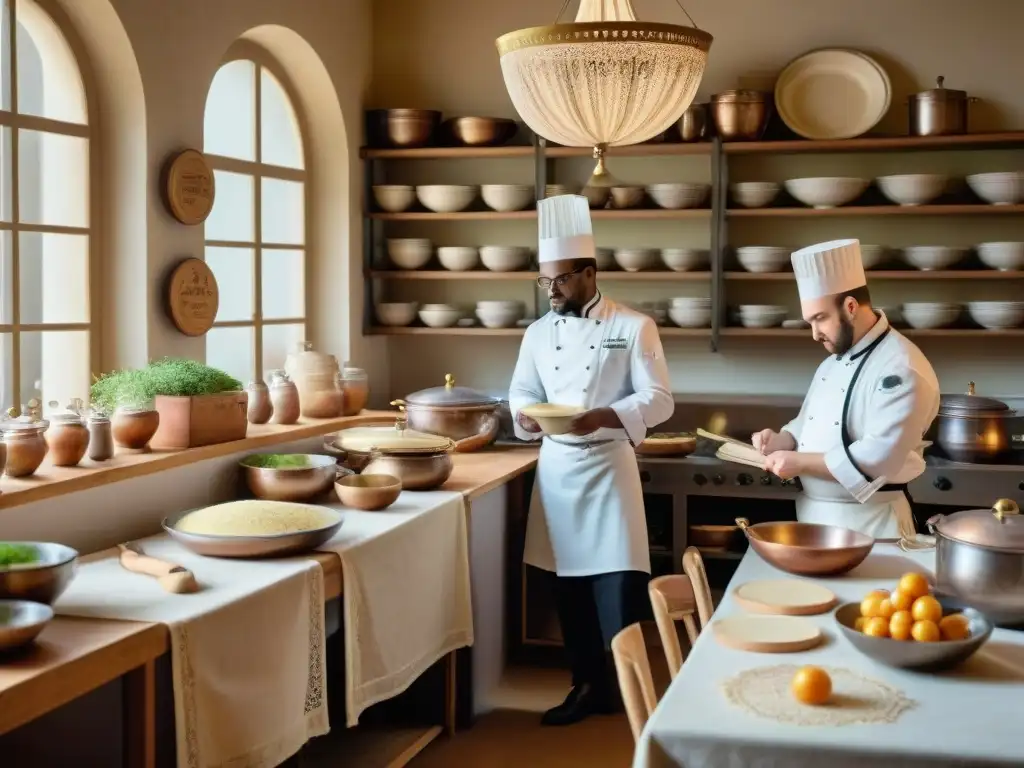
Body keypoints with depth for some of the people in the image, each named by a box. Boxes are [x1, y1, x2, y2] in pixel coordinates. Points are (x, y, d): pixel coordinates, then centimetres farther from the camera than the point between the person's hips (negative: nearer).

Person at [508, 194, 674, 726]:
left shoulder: (634, 327, -6)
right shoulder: (539, 332, 8)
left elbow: (659, 400, -10)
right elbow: (521, 393, 13)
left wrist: (604, 417, -25)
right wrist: (526, 414, -11)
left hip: (608, 468, -5)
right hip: (556, 468, 5)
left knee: (618, 585, -8)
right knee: (568, 586, 10)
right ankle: (588, 684, 23)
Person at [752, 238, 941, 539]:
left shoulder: (901, 369, -19)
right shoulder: (834, 362, 11)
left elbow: (878, 460, -26)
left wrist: (800, 462, -21)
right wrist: (782, 441, -2)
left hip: (869, 523, -8)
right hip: (814, 516, 8)